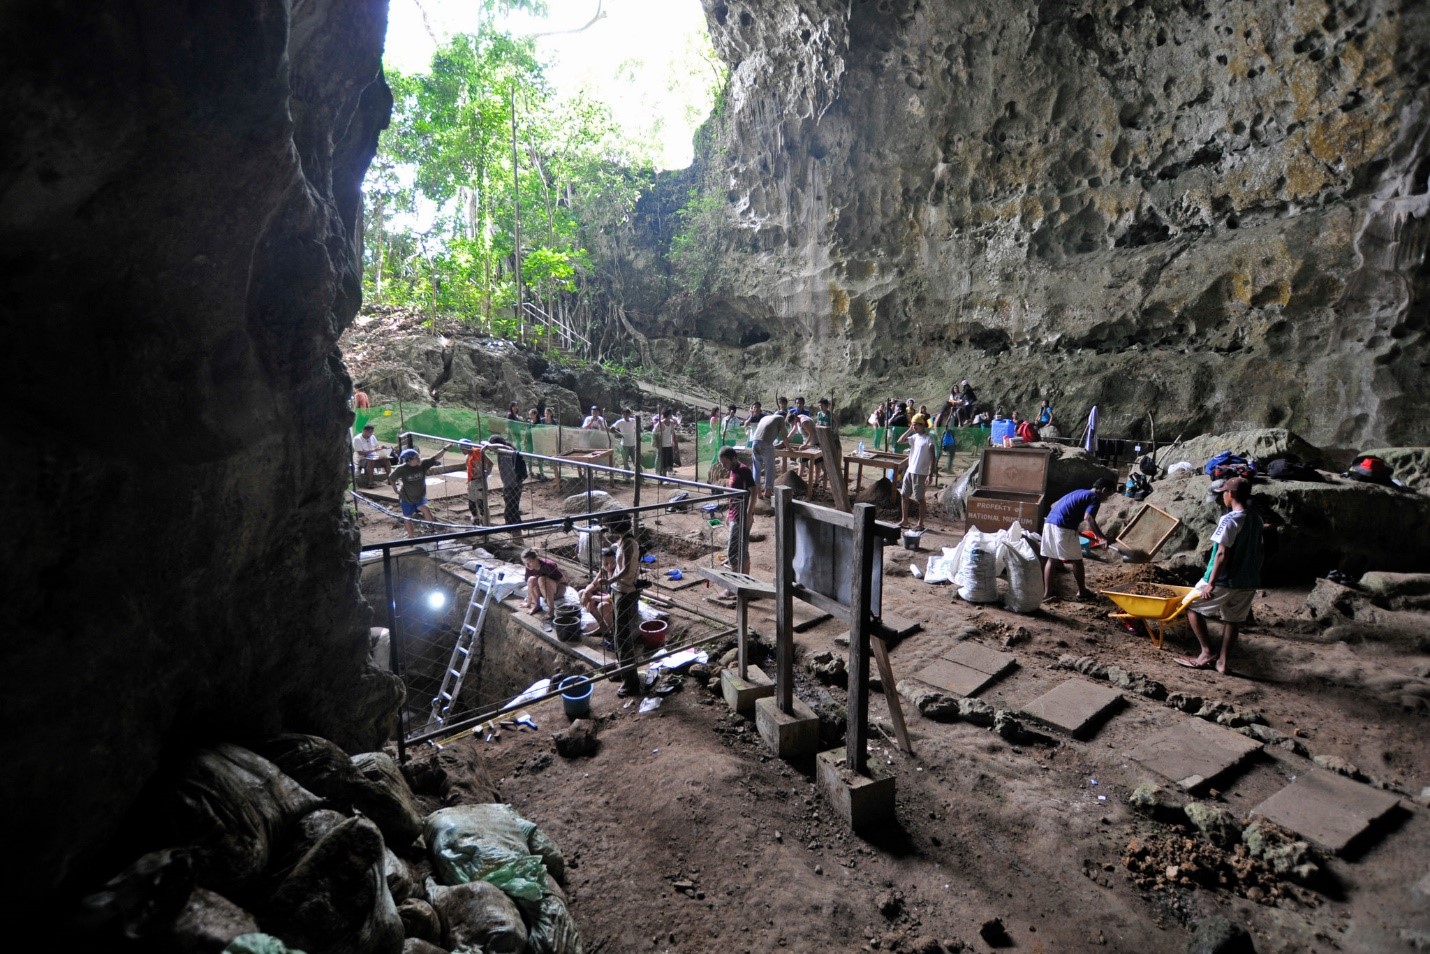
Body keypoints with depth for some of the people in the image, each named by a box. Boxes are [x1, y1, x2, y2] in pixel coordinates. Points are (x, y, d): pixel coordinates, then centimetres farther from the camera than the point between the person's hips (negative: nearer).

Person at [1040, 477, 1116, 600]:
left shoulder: (1080, 493, 26)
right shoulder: (1095, 498, 1)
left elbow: (1054, 505, 32)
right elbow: (1088, 517, -18)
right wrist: (1101, 536, -14)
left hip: (1049, 522, 8)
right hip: (1064, 527, -8)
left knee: (1051, 559, 13)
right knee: (1077, 560, 8)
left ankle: (1047, 592, 13)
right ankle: (1082, 591, 20)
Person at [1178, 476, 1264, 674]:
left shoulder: (1229, 520, -19)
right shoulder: (1257, 519, 6)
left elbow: (1222, 554, -22)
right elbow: (1256, 551, 13)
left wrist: (1211, 583, -18)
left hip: (1225, 581, -7)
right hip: (1248, 582, 7)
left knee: (1192, 606, 10)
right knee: (1232, 619, 16)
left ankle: (1207, 653, 5)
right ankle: (1222, 661, 19)